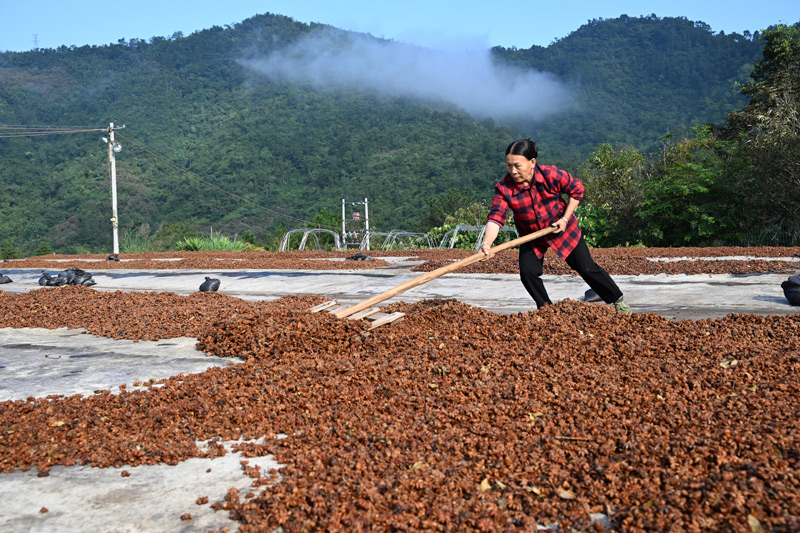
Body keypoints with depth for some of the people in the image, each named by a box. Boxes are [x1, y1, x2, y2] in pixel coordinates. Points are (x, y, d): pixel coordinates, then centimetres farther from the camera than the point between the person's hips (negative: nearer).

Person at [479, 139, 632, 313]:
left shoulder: (550, 174, -25)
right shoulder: (504, 188, -24)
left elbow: (576, 189, -9)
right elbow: (496, 217, -34)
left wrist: (565, 219, -15)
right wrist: (487, 242, -52)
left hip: (562, 229, -1)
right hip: (531, 235, 2)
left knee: (586, 268, 3)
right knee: (527, 272, -14)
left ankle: (617, 300, 26)